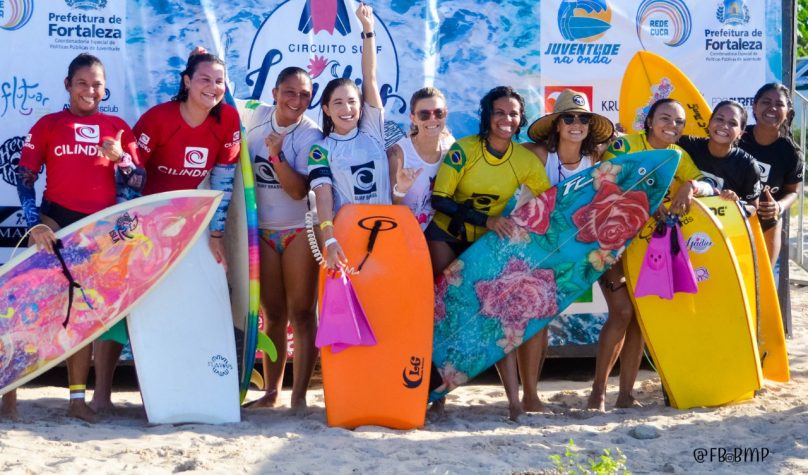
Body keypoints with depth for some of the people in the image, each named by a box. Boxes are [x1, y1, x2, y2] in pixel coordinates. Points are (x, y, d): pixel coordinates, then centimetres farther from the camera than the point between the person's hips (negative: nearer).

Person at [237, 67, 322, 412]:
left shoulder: (310, 136, -11)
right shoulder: (255, 115, 2)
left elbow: (299, 190, -17)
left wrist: (276, 153, -27)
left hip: (298, 231, -4)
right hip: (262, 231, 4)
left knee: (301, 314, -2)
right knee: (274, 315, 10)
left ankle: (299, 395, 2)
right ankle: (271, 392, 18)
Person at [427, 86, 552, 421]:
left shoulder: (525, 160, -9)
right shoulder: (463, 149, -18)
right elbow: (439, 200, -23)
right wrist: (487, 220, -31)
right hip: (446, 238, -2)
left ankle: (514, 401, -6)